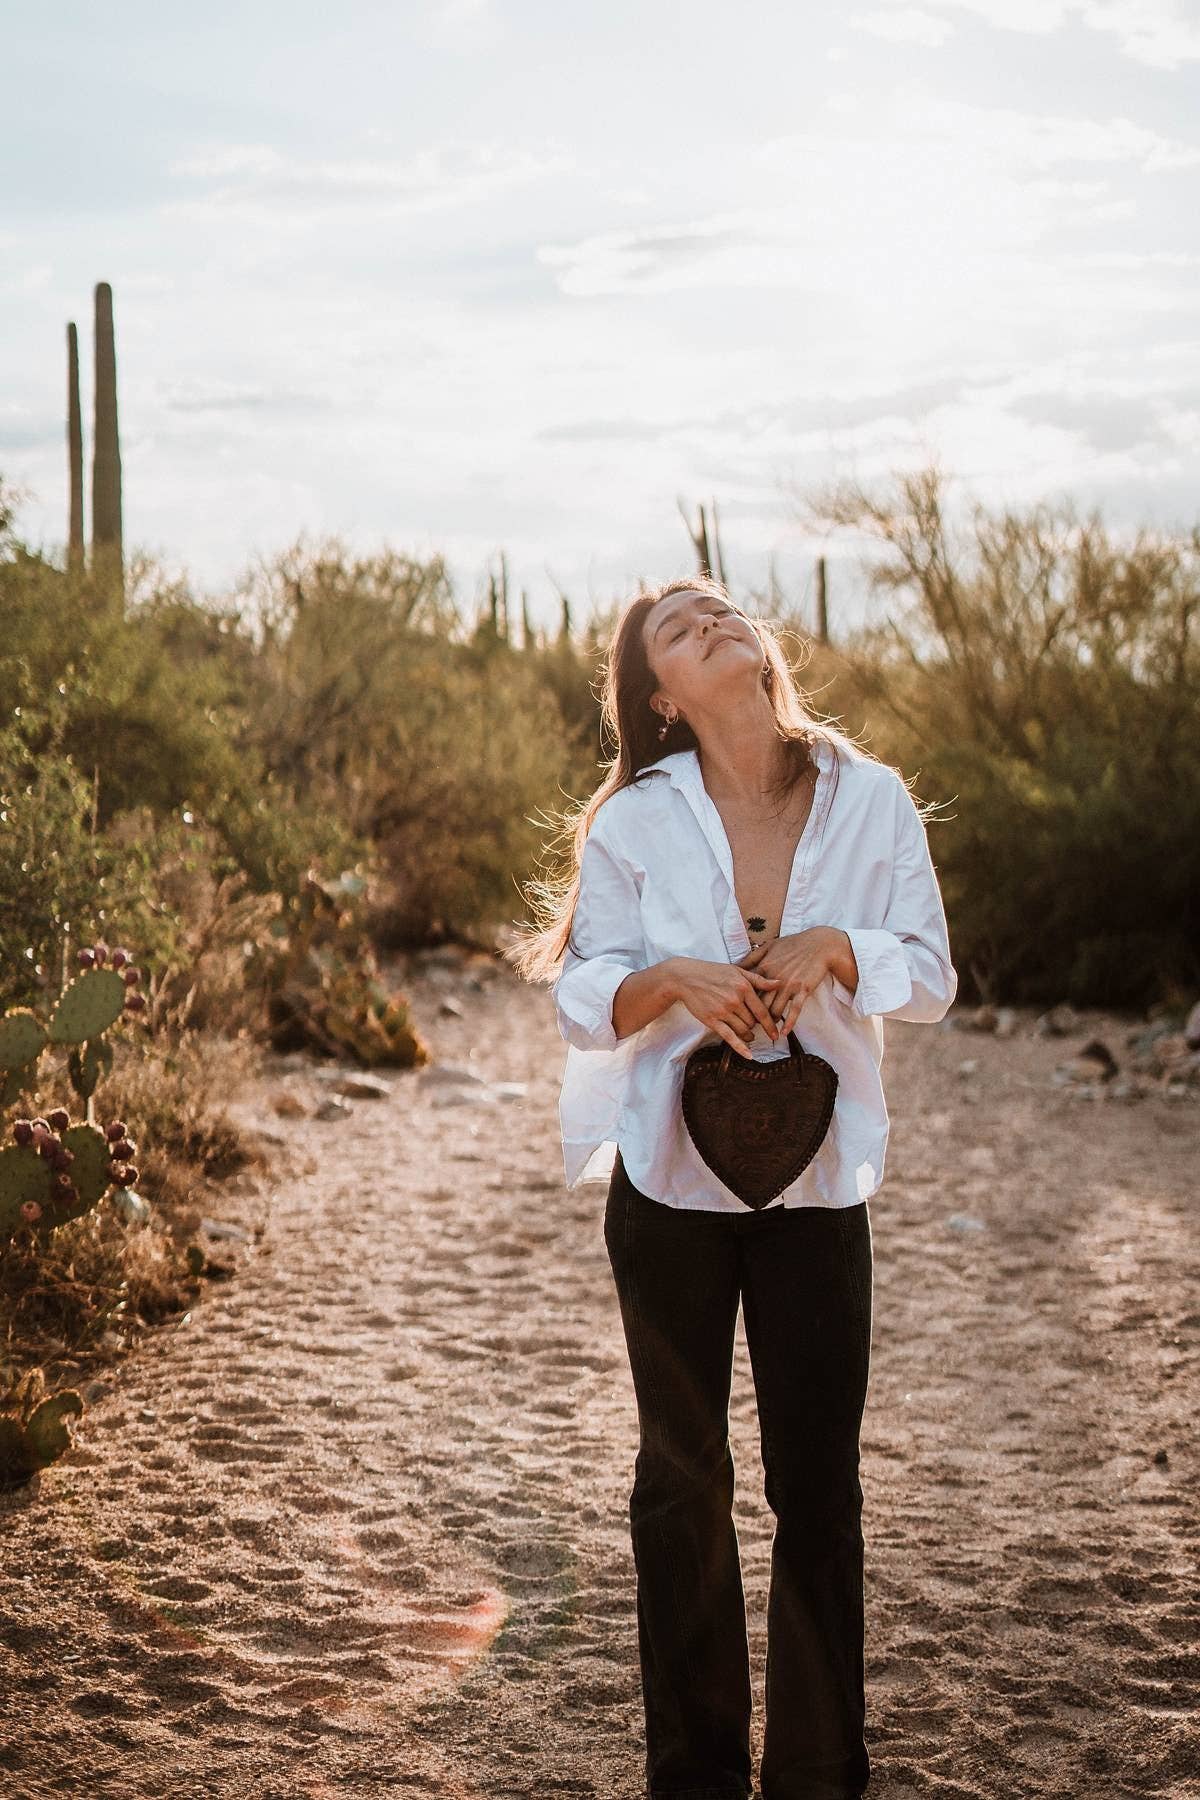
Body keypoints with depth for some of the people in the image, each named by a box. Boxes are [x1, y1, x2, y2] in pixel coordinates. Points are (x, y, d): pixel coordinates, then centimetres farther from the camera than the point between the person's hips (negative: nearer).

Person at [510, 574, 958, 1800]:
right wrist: (670, 980, -22)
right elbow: (581, 997, -2)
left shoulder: (871, 801, -3)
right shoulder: (633, 822, -4)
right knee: (681, 1478, 11)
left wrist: (834, 947, -19)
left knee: (818, 1480, 4)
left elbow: (932, 978, 0)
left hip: (817, 1180, 0)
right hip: (669, 1179, 0)